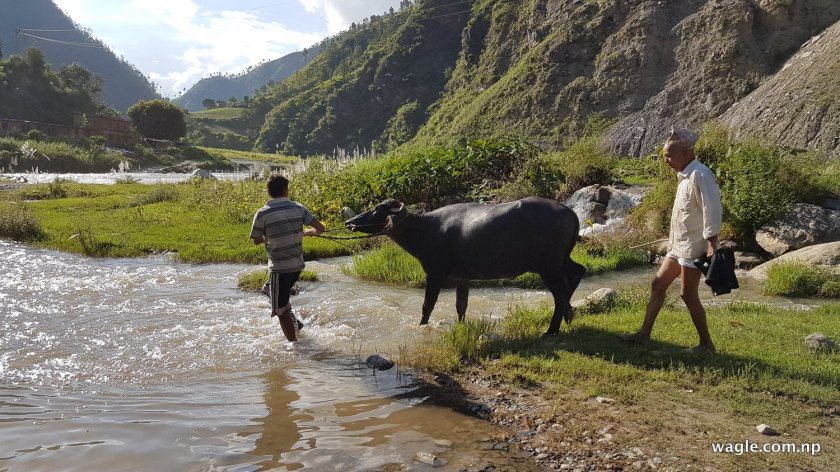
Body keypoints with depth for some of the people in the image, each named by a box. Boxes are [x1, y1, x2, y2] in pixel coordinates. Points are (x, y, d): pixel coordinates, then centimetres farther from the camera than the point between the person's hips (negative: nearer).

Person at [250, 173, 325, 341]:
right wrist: (307, 232, 19)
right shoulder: (298, 208, -3)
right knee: (275, 293, 31)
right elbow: (320, 228, -2)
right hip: (297, 265, 6)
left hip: (279, 268, -5)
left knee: (281, 310, 8)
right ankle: (295, 322, 29)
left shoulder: (262, 214, -12)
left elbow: (256, 241, 0)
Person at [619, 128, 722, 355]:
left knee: (688, 294, -5)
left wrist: (712, 245, -25)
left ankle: (706, 344, 8)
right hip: (679, 245, 10)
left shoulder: (699, 176, -16)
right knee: (658, 284, 11)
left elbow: (712, 211, -21)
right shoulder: (685, 176, 13)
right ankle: (644, 334, 18)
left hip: (693, 246, -10)